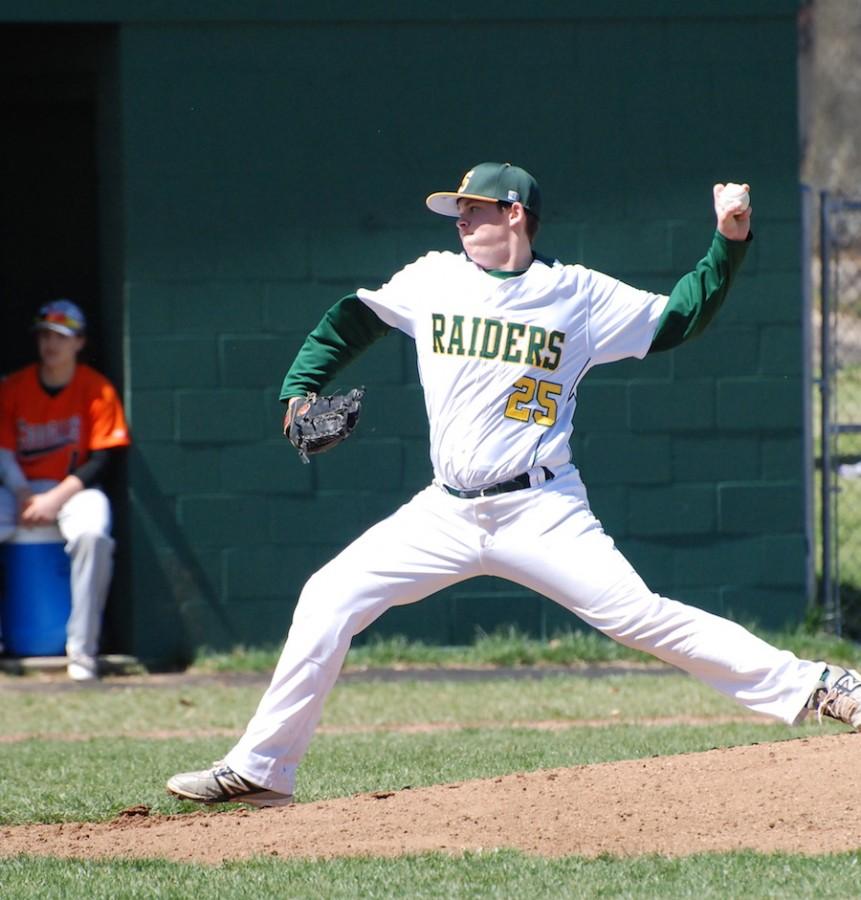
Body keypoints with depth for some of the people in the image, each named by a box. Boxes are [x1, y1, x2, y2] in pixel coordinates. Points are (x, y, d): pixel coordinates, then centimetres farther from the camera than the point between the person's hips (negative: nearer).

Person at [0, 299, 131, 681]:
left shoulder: (98, 390, -3)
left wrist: (55, 499, -18)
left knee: (92, 534, -35)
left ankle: (82, 649, -29)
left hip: (74, 488, -2)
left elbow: (101, 459, -7)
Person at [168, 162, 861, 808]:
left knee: (638, 615, -18)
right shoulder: (434, 280, 7)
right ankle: (260, 770, 3)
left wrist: (729, 243, -6)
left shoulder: (579, 295, -1)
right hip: (447, 514, 4)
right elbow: (355, 318, 21)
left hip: (542, 511, -4)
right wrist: (302, 388, 8)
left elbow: (679, 319, 6)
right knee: (328, 599, -5)